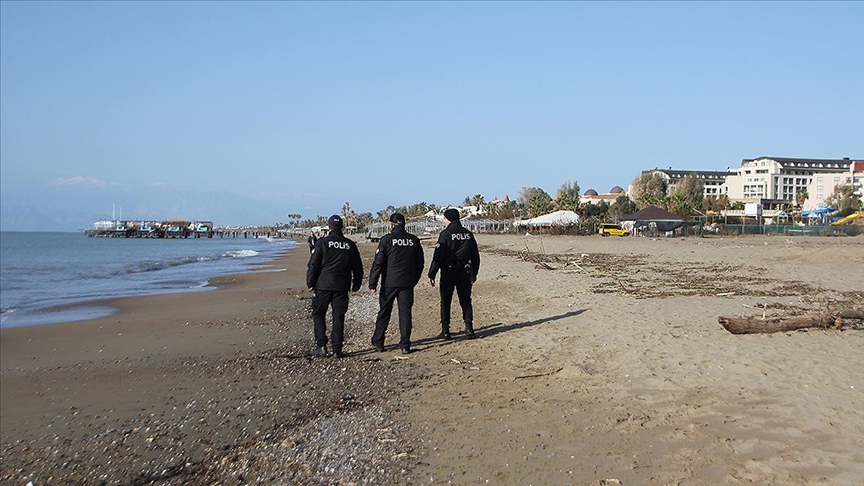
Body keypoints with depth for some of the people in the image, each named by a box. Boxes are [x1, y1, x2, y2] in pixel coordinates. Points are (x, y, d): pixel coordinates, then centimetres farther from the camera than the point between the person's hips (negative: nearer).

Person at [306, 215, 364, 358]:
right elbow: (358, 267, 11)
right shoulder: (350, 245, 5)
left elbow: (313, 265, -6)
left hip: (323, 286, -2)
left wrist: (310, 283, 3)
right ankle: (337, 350, 6)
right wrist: (356, 284, 22)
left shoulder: (322, 243, -5)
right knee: (338, 318, 7)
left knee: (318, 315, 12)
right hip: (342, 287, 2)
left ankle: (321, 346, 5)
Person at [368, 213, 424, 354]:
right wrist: (414, 280, 22)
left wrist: (372, 284, -6)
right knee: (405, 313, 5)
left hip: (389, 283, -2)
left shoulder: (387, 239, -7)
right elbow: (420, 263, 12)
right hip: (407, 283, 2)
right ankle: (405, 345, 2)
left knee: (384, 312, 11)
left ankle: (378, 342, 20)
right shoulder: (414, 240, 5)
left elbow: (378, 263, -9)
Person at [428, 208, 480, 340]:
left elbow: (438, 256, -13)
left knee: (445, 302, 5)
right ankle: (469, 327, 0)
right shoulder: (468, 234, 8)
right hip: (465, 273, 4)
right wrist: (474, 273, 21)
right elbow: (475, 255, 12)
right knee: (466, 301, 11)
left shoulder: (445, 234, -9)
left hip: (448, 273, -4)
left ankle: (445, 331, 6)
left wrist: (431, 274, -8)